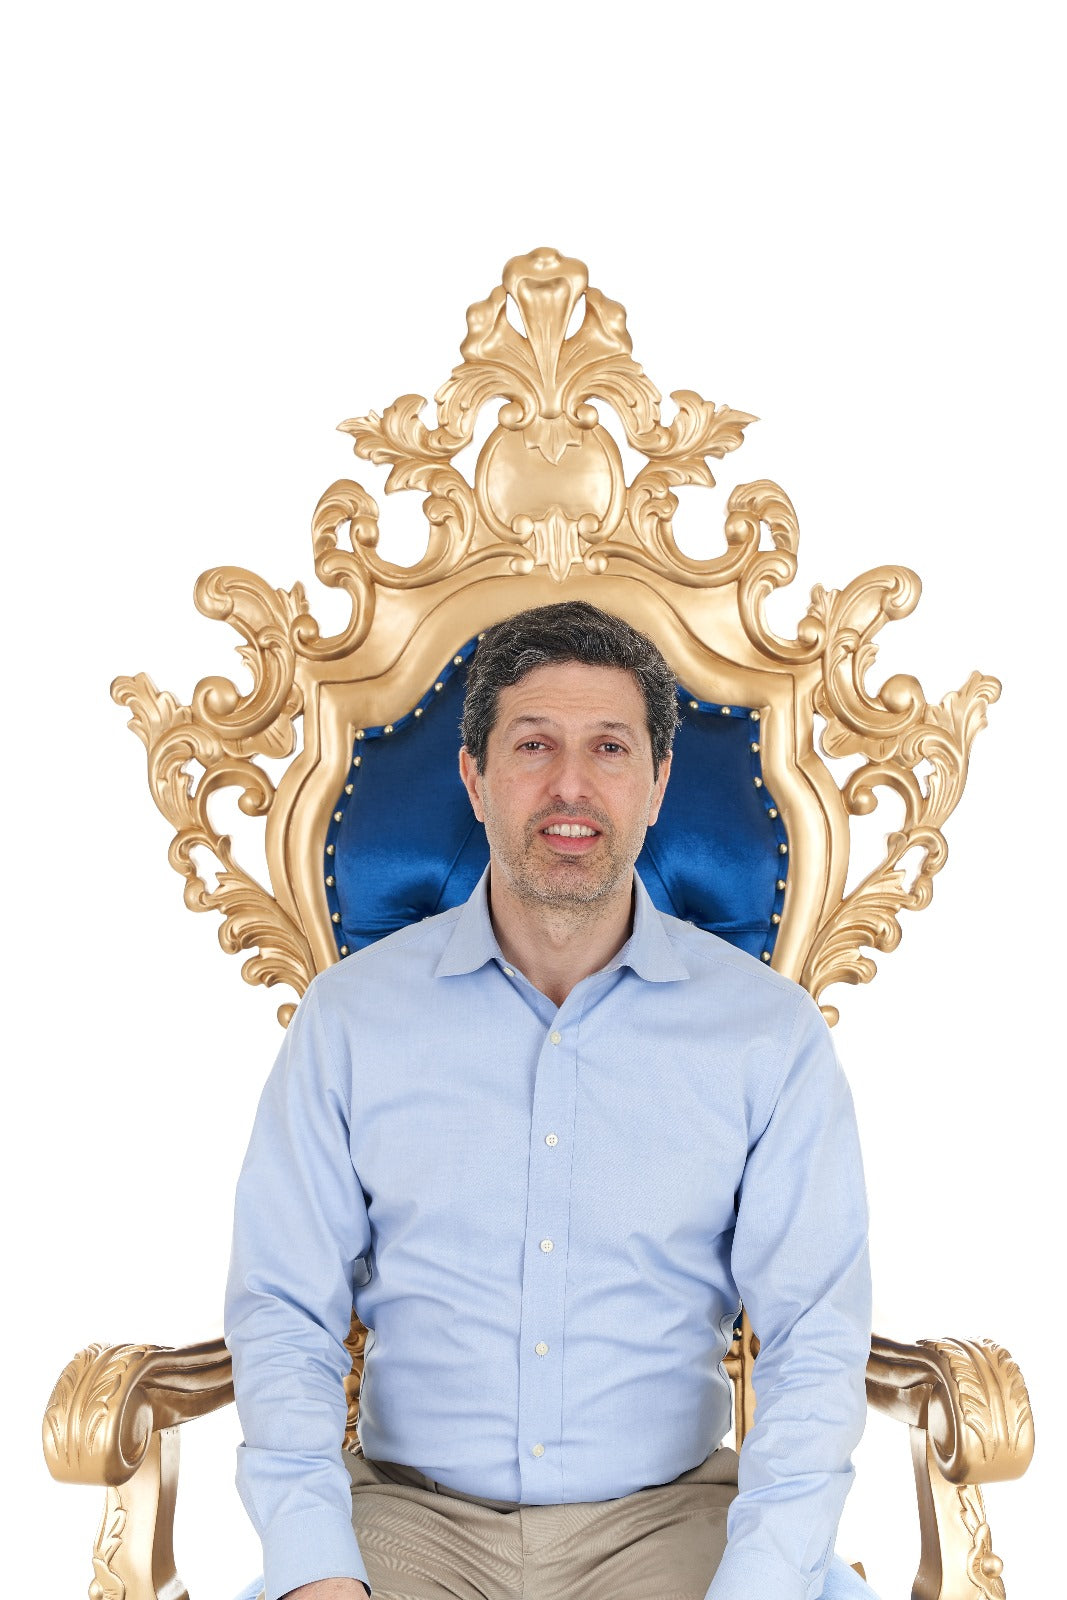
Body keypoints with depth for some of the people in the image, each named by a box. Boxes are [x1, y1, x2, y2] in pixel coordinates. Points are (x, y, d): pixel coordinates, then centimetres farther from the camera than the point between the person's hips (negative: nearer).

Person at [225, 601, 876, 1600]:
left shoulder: (770, 1032, -1)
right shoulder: (349, 1015, 0)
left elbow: (813, 1339, -3)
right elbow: (284, 1312, 1)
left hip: (662, 1514, 1)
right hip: (411, 1510, 0)